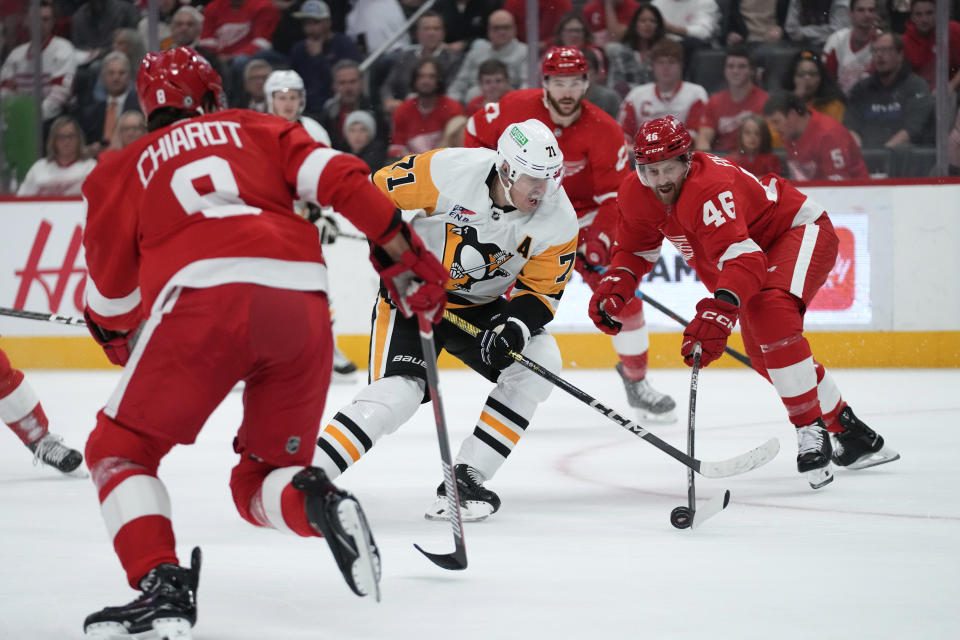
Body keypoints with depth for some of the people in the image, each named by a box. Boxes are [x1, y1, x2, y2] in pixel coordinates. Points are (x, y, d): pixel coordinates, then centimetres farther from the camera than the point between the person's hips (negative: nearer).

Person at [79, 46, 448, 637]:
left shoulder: (123, 170, 23)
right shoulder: (259, 129, 28)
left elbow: (113, 295, 22)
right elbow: (338, 179, 11)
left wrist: (116, 338, 43)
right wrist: (404, 255, 15)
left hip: (204, 296, -3)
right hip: (303, 299, 3)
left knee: (119, 451, 13)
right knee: (260, 482, 18)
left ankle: (162, 586, -11)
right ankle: (318, 503, -17)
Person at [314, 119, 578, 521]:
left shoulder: (558, 220, -16)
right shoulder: (447, 171, -26)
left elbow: (540, 289, -9)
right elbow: (378, 192, -13)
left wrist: (515, 328, -28)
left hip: (480, 306, 5)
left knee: (537, 364, -16)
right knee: (398, 392, -24)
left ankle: (464, 479, -11)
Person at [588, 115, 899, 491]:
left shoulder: (709, 189, -39)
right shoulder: (636, 196, -14)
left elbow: (743, 257, -51)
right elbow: (636, 250, 4)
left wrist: (719, 312, -66)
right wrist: (613, 290, -16)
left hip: (801, 230, -9)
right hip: (759, 246, 9)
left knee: (770, 311, -35)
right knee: (765, 355, 9)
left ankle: (811, 430, -27)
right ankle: (851, 435, 27)